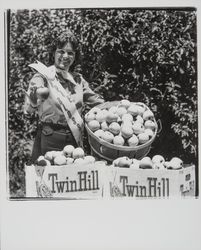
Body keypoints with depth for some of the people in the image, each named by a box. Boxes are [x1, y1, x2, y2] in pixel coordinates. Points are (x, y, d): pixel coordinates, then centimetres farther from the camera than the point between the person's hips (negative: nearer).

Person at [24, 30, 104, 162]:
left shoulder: (78, 79, 9)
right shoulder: (44, 76, -6)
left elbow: (97, 101, 16)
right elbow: (28, 109, -17)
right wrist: (35, 95, -39)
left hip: (75, 140, 5)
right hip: (49, 141, -4)